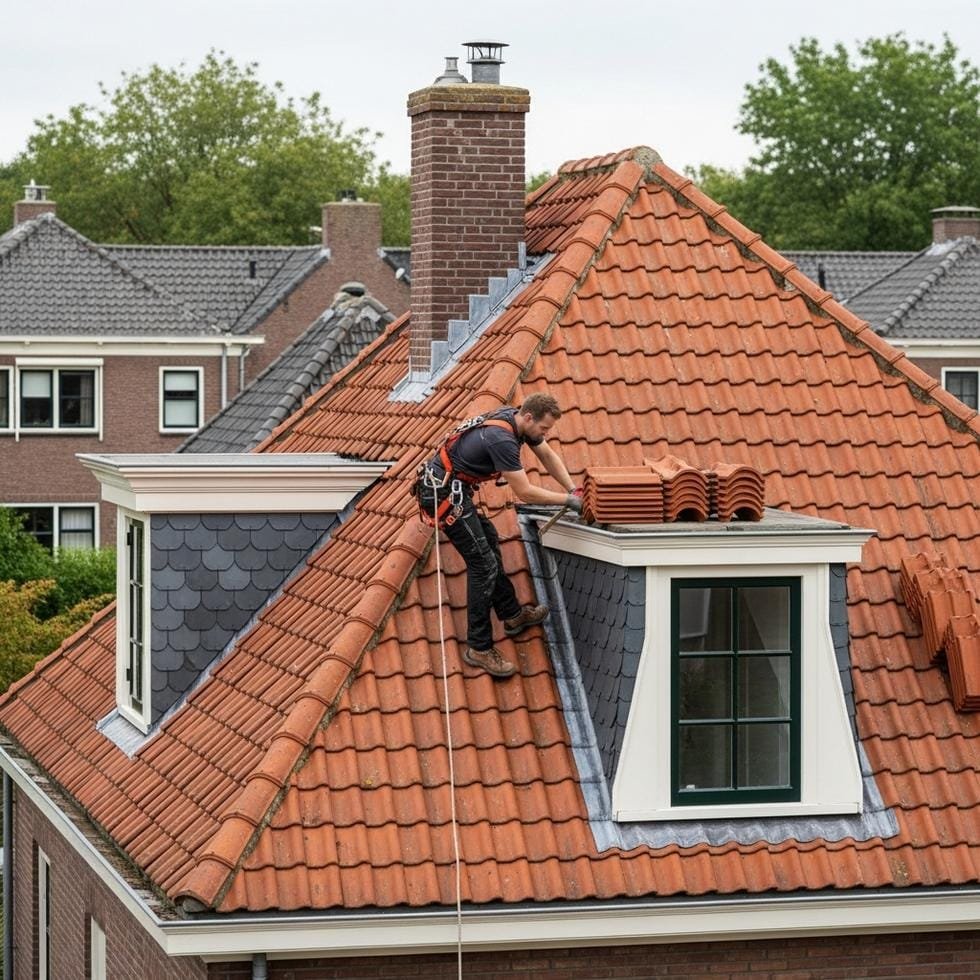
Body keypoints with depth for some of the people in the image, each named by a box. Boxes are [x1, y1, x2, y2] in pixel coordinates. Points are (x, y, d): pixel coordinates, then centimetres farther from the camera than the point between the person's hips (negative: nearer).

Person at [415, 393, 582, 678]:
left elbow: (548, 455, 16)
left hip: (445, 487, 11)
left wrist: (573, 490, 7)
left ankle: (512, 615, 36)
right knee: (483, 564, -9)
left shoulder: (516, 418, 3)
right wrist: (567, 500, -13)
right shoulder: (502, 440, -26)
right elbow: (524, 493, -23)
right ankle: (479, 648, -4)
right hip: (445, 495, -11)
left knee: (489, 540, 22)